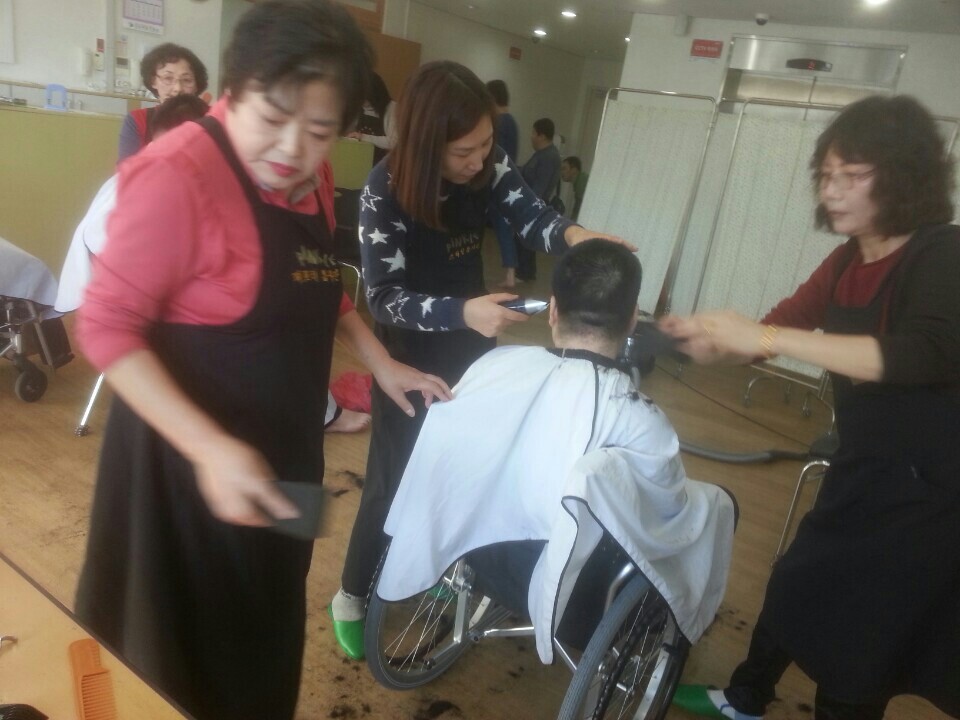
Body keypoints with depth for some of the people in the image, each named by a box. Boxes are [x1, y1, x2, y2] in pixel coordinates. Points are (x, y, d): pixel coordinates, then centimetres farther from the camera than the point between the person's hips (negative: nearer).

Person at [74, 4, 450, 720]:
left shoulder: (309, 176, 1)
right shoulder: (178, 173, -24)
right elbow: (108, 327, -23)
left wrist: (382, 363, 8)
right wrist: (211, 448, -32)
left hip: (282, 447, 8)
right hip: (191, 456, -7)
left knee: (265, 625, 27)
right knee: (187, 643, 15)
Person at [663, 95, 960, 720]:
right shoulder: (849, 261, 3)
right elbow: (773, 331, 5)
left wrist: (766, 337, -40)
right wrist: (710, 339, -15)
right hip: (860, 474, 7)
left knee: (856, 645, 8)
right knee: (794, 589, 21)